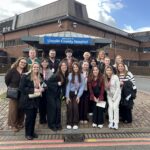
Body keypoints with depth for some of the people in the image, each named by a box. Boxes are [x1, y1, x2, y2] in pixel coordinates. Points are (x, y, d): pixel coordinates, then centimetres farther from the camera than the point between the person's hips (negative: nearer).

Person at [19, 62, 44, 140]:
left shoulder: (39, 77, 9)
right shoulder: (26, 76, -12)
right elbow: (21, 88, -18)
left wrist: (41, 89, -4)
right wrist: (33, 90, -23)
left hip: (35, 100, 6)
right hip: (27, 100, -6)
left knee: (34, 116, 10)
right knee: (29, 116, -1)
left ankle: (32, 132, 28)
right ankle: (28, 133, 18)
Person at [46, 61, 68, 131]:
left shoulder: (66, 75, -4)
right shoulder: (56, 75, -22)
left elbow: (64, 85, 4)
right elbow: (48, 82, -21)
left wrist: (63, 94, -2)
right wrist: (57, 84, -25)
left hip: (58, 94, 5)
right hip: (51, 93, -5)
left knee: (58, 108, 4)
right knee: (52, 108, -2)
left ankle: (57, 124, 18)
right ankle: (52, 125, 13)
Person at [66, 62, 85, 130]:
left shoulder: (81, 76, -3)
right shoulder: (70, 75, -6)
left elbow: (82, 86, -3)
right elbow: (68, 86, -6)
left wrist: (78, 96, -10)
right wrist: (67, 96, -8)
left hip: (76, 94, 0)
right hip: (70, 93, 0)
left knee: (75, 107, -10)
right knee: (69, 108, -7)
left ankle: (75, 123, 4)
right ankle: (69, 123, 7)